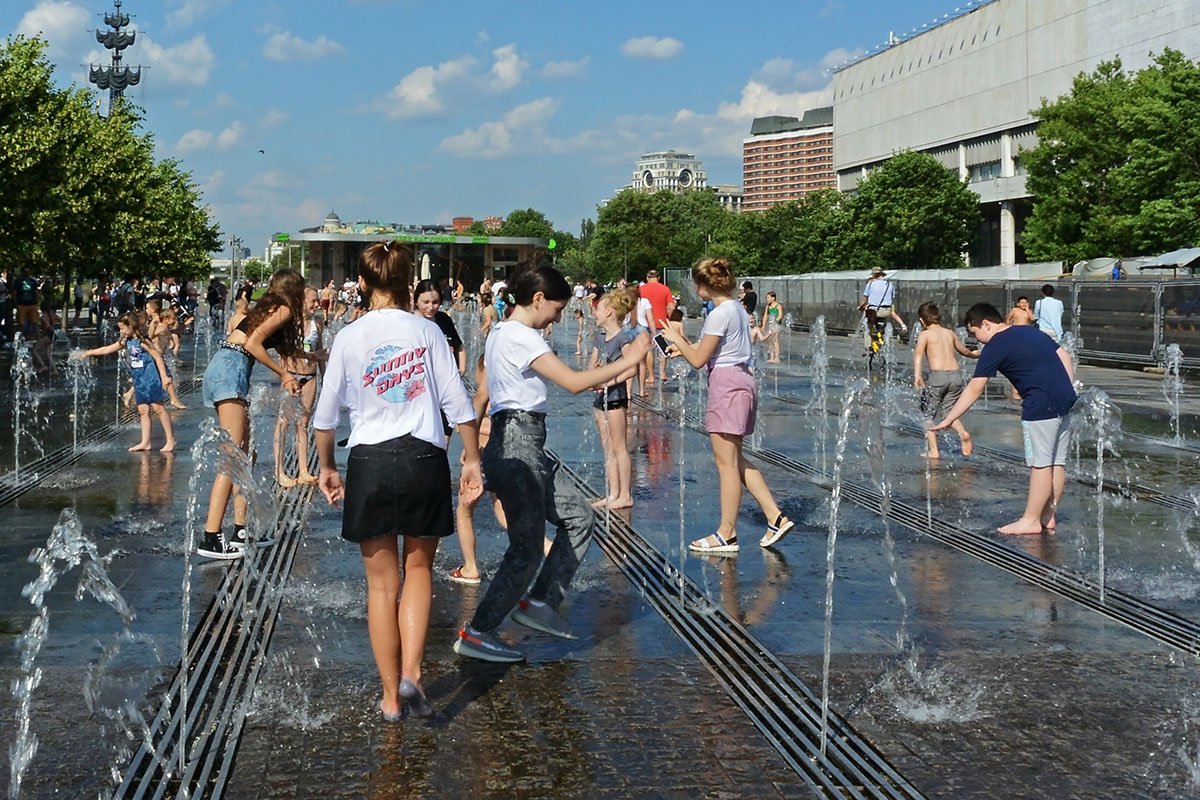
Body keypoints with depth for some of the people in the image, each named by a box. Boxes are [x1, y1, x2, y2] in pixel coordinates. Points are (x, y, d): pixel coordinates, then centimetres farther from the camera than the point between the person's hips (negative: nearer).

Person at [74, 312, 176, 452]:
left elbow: (158, 357, -16)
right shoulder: (126, 342, 9)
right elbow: (107, 349, 17)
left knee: (158, 408, -6)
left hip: (151, 378, -8)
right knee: (143, 410, 7)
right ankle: (145, 442, 9)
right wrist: (87, 353, 17)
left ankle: (171, 439, -2)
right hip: (138, 380, 8)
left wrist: (164, 376, -19)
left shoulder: (142, 341, -14)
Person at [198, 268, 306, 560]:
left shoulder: (263, 309, 24)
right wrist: (283, 374, -5)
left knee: (244, 454, 13)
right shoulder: (284, 311, 0)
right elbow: (253, 343, -12)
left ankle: (240, 530, 16)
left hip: (218, 368, 10)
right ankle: (211, 538, -18)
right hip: (232, 370, -10)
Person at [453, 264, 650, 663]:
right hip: (518, 446, -11)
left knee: (579, 517, 14)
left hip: (523, 443, 11)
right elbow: (573, 382, -22)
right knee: (527, 549, -5)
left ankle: (539, 601, 19)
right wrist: (627, 361, -15)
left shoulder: (501, 333, 16)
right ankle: (476, 633, 3)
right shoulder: (521, 337, -16)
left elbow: (482, 396, 20)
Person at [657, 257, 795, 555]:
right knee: (735, 460, 15)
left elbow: (698, 360, -13)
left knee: (727, 463, -2)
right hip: (741, 381, 10)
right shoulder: (738, 308, 12)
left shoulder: (719, 314, -16)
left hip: (726, 385, -10)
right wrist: (683, 342, 16)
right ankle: (776, 518, 14)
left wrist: (677, 338, 2)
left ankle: (726, 535, 6)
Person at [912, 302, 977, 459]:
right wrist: (974, 354, 58)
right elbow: (964, 351, 35)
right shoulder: (950, 333, 19)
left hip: (938, 376, -4)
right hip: (956, 375, 4)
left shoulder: (925, 334, 6)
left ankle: (933, 450, 3)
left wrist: (917, 374, -25)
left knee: (929, 414, 8)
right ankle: (963, 433, -12)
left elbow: (918, 353, -13)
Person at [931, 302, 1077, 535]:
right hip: (1064, 401, 9)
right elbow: (1064, 356, 17)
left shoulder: (995, 347, -6)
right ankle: (1048, 517, 18)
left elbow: (974, 389, -7)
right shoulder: (1029, 331, 18)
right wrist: (1067, 392, 16)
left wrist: (948, 419, -2)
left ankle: (1030, 521, 3)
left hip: (1041, 407, -9)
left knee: (1040, 464, -3)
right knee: (1057, 463, 11)